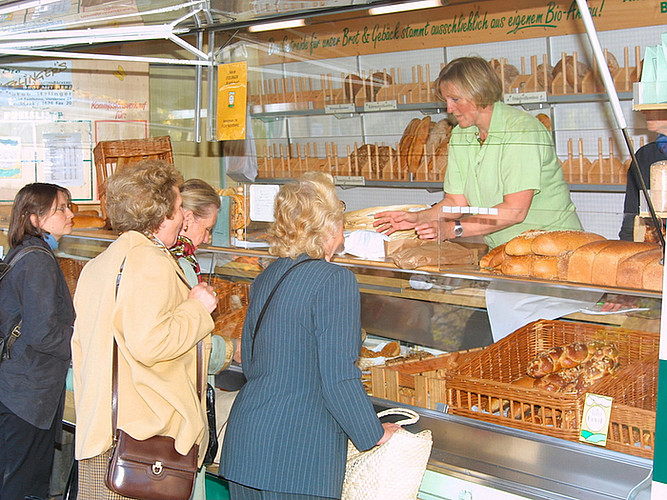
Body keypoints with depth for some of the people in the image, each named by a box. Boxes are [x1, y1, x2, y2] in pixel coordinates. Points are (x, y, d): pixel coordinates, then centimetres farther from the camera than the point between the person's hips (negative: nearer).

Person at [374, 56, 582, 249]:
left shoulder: (520, 129, -15)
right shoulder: (460, 136, 7)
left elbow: (515, 210, -22)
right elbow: (456, 201, 7)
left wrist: (454, 229, -25)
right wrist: (417, 218, -10)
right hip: (500, 248, 6)